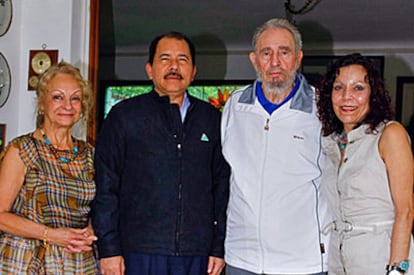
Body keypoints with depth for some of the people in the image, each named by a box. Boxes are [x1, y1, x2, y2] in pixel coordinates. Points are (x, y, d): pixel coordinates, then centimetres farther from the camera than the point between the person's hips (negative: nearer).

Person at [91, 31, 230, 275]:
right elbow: (105, 188, 1)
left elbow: (222, 187, 14)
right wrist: (109, 249, -5)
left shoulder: (211, 119, 13)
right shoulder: (124, 116, 5)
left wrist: (219, 247, 8)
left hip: (196, 255, 3)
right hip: (139, 254, -2)